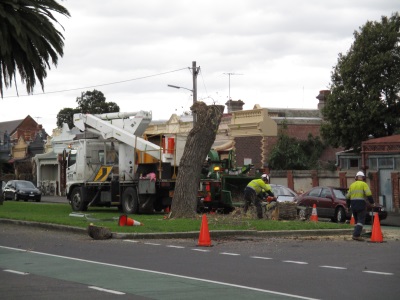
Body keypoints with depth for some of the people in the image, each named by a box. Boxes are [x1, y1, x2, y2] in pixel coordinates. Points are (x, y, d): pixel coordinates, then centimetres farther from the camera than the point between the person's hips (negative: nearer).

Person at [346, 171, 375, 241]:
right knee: (361, 221, -8)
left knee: (357, 221, 15)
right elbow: (368, 194, -13)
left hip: (353, 205, 6)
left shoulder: (352, 185, 14)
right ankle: (356, 235, -21)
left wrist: (348, 205, 27)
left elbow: (348, 197, 16)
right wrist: (372, 202, -2)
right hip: (361, 204, -6)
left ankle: (357, 235, 12)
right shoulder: (364, 184, -2)